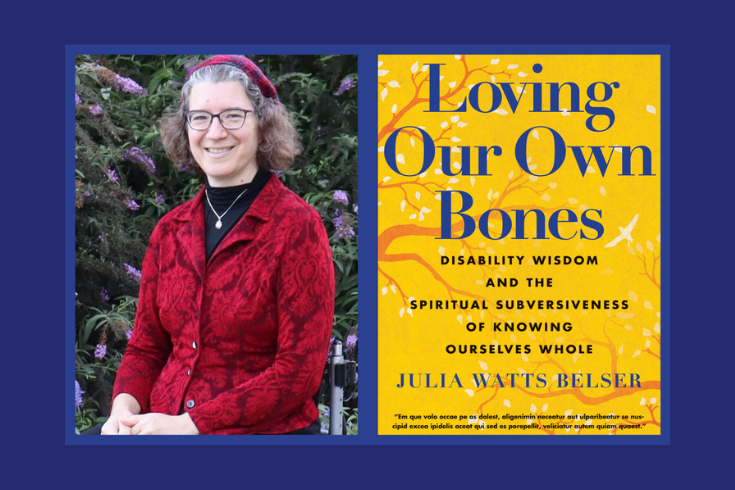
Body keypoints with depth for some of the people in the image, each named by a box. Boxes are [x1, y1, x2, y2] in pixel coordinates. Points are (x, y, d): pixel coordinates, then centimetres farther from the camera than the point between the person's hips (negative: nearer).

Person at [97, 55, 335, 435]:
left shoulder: (297, 226, -5)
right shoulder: (170, 230, 12)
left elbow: (300, 371, -10)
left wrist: (190, 424, -15)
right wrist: (125, 406, -5)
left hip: (264, 431, -5)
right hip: (161, 426, 5)